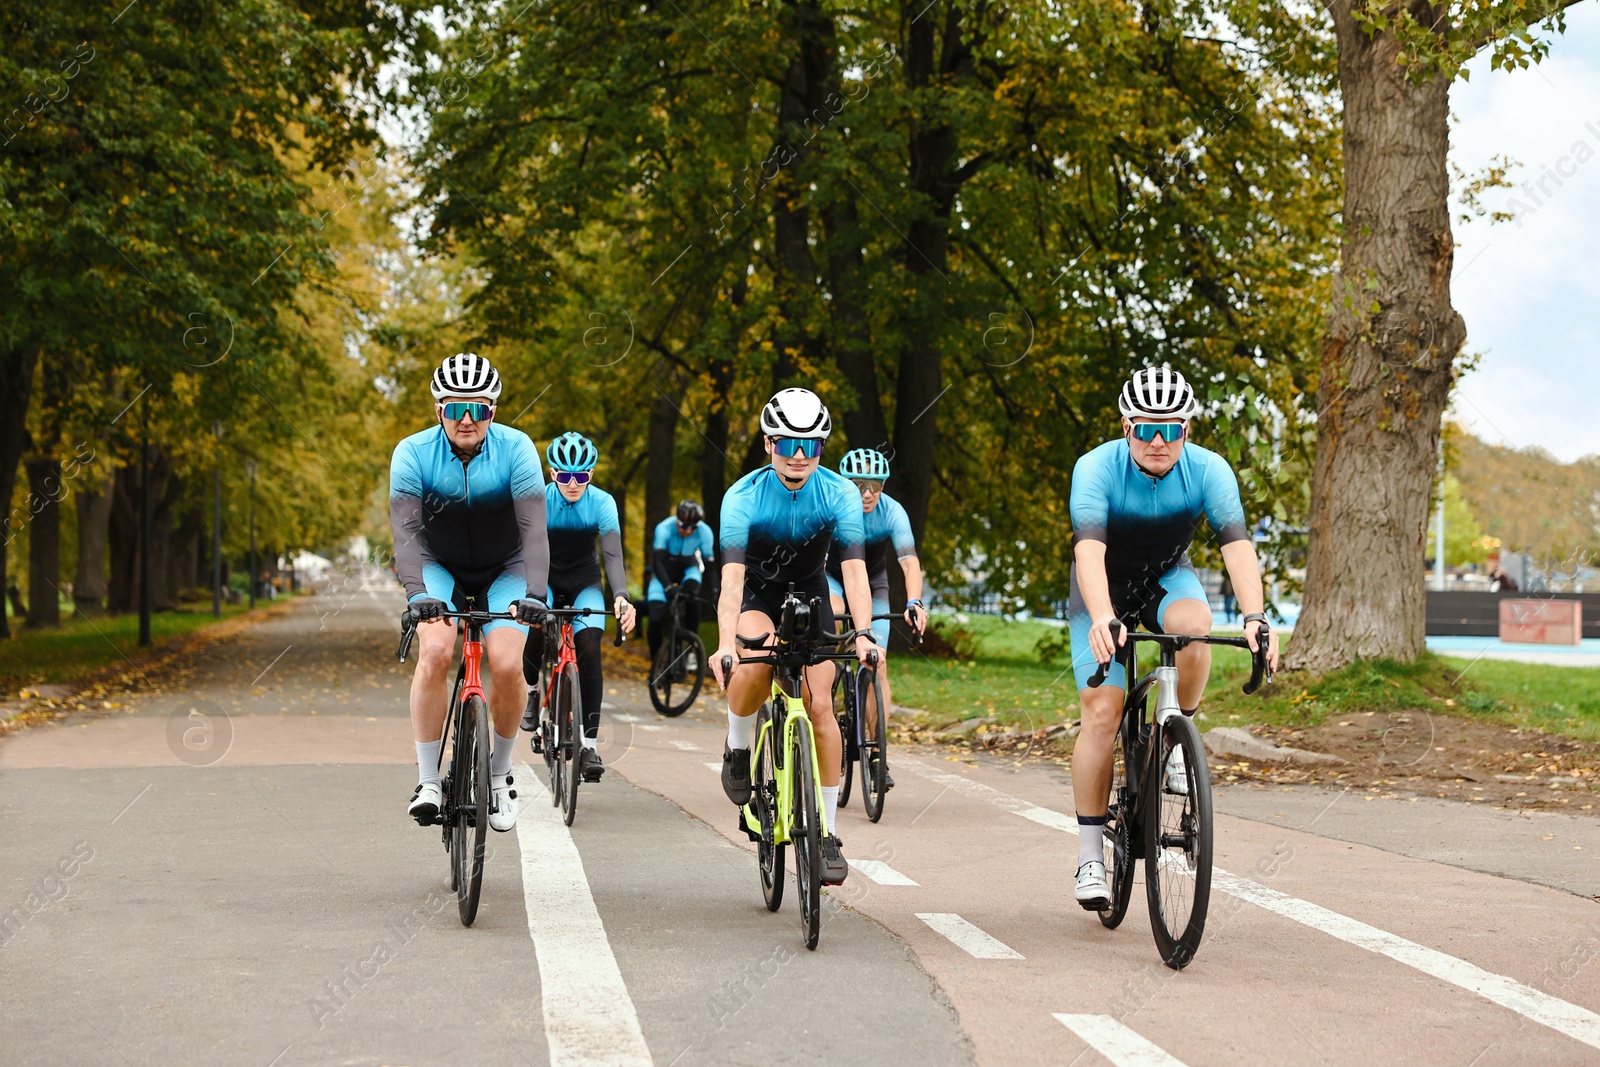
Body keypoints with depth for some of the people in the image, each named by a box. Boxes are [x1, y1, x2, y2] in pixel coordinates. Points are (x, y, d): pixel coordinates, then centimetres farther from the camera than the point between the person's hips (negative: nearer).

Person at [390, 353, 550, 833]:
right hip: (440, 570, 0)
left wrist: (534, 593, -45)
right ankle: (427, 780, -16)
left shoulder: (516, 449, -22)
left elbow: (534, 528, -30)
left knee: (506, 663, -21)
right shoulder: (413, 453, -20)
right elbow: (405, 531, -29)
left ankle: (499, 771, 4)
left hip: (504, 571, 0)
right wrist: (417, 593, -45)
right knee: (435, 650, -26)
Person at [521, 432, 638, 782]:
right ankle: (530, 692, -3)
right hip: (545, 576, -1)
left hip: (584, 581, 1)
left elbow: (613, 554, -26)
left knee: (589, 646, -20)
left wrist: (621, 596, -43)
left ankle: (589, 740, -15)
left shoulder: (602, 502, -18)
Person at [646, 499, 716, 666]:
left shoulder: (705, 532, -25)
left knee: (693, 590, -33)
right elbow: (657, 561, -36)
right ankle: (655, 660, 3)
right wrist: (668, 586, -51)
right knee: (656, 617, -17)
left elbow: (709, 563, -21)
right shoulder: (664, 528, -31)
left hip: (688, 567, 1)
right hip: (665, 570, -1)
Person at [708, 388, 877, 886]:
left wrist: (862, 635, -45)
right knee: (753, 668, -34)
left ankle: (827, 833, 0)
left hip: (808, 590, 2)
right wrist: (725, 644, -50)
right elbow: (732, 574, -36)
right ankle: (738, 748, -3)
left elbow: (853, 568, -29)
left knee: (819, 705, -11)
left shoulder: (839, 493, -22)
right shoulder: (744, 497, -27)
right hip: (756, 592, -2)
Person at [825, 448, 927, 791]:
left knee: (878, 664, -9)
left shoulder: (892, 512, -25)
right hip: (832, 576, -1)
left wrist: (914, 602, -53)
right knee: (832, 614, -36)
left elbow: (910, 561, -36)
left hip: (873, 582, 1)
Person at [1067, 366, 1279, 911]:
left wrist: (1255, 617, -49)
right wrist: (1102, 619, -58)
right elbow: (1089, 548, -42)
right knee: (1102, 712, -13)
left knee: (1192, 622, -35)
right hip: (1106, 586, -1)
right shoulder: (1097, 468, -29)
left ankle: (1178, 738, -11)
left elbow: (1237, 544, -33)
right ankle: (1090, 856, -4)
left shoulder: (1208, 470, -23)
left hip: (1167, 577, 2)